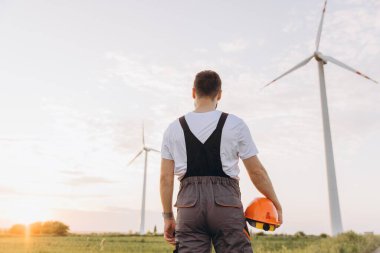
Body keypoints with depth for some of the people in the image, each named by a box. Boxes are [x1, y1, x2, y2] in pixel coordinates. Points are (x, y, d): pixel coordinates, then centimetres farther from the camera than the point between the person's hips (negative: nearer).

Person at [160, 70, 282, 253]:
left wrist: (167, 216, 15)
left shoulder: (173, 128, 6)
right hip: (226, 201, -1)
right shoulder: (235, 124, 1)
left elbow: (165, 178, 6)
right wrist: (276, 203, 16)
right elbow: (256, 171, 3)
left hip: (189, 202, 2)